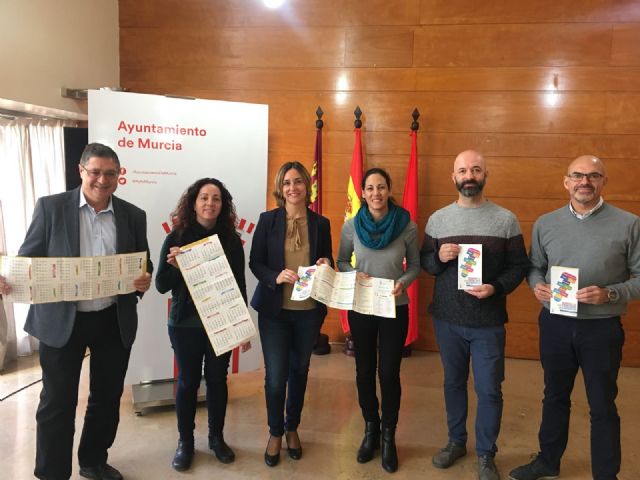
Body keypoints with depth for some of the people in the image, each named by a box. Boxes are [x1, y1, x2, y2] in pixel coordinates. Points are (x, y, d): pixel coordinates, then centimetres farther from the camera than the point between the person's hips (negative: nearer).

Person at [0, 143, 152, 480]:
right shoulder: (50, 207, -4)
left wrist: (144, 281, -15)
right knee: (57, 403, 7)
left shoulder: (133, 215, 2)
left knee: (107, 398, 16)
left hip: (114, 321, 3)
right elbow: (28, 258, -2)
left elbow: (144, 266, 7)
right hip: (60, 321, -2)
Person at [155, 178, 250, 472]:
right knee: (188, 382, 10)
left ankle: (216, 438, 32)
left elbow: (240, 285, 3)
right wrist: (174, 266, -24)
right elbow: (161, 286, -4)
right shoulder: (177, 238, -6)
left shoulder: (231, 240, -2)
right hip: (186, 325, -1)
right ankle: (185, 442, 28)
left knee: (217, 380, 12)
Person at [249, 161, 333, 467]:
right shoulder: (267, 220, -3)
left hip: (309, 310, 2)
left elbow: (328, 262, 9)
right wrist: (276, 277, -22)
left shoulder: (320, 223, 2)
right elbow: (254, 262, -4)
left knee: (299, 371, 16)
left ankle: (292, 429, 37)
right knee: (275, 376, 1)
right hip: (274, 309, -2)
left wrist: (326, 265, -14)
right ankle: (275, 432, 26)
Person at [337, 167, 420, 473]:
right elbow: (341, 262, 6)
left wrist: (404, 282, -18)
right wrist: (354, 275, -14)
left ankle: (389, 437, 27)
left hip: (395, 308, -1)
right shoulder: (351, 226, -7)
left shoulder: (407, 226, -10)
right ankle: (370, 430, 35)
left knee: (389, 373, 5)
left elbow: (415, 265, 2)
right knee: (364, 371, 13)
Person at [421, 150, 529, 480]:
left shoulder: (506, 219, -3)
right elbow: (424, 262, 6)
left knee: (489, 389, 6)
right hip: (446, 319, 2)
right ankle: (456, 441, 37)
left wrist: (496, 288, -18)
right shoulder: (437, 219, 2)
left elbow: (519, 266, -1)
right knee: (453, 383, 17)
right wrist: (439, 257, -16)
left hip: (488, 322, -2)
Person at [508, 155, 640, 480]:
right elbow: (534, 267, 10)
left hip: (602, 329, -3)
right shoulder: (545, 224, 2)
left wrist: (609, 294, -22)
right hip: (555, 324, 3)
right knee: (555, 396, 20)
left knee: (602, 407, 11)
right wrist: (537, 286, -10)